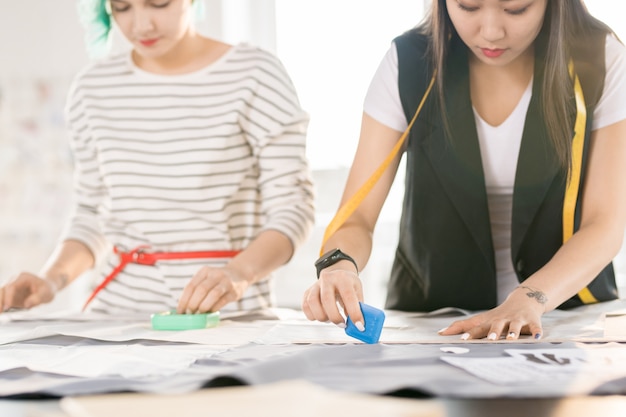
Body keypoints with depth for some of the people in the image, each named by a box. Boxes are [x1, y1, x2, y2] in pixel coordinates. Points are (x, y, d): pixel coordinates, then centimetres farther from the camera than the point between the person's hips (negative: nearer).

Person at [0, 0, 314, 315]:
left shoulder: (255, 75, -4)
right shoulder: (94, 88, 10)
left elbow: (291, 209, -6)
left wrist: (239, 273, -24)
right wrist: (52, 280, -2)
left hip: (227, 314, -4)